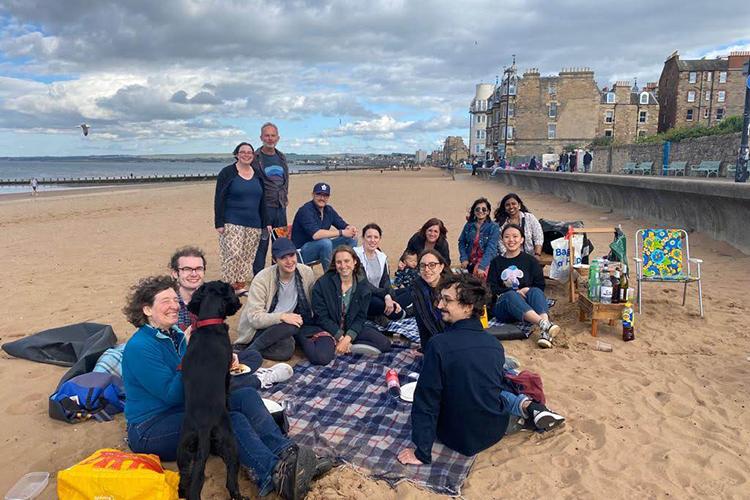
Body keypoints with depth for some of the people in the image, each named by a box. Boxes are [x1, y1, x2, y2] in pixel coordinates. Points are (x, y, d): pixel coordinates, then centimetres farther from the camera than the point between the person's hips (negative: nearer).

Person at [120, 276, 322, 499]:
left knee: (246, 396, -14)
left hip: (184, 409, 8)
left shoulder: (175, 335, 10)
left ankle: (286, 451, -34)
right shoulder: (139, 348, -16)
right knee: (232, 420, -30)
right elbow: (172, 395, -22)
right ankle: (276, 475, -48)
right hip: (151, 430, -8)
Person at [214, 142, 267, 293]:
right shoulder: (227, 172, -2)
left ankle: (241, 286, 14)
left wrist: (265, 223, 10)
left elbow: (262, 201, 15)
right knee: (233, 254, -13)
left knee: (248, 256, 5)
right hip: (232, 223, -5)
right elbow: (219, 199, -5)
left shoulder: (257, 174, 12)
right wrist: (219, 223, -12)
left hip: (253, 224, 5)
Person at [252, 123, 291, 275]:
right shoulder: (255, 158, -6)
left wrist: (285, 196, 14)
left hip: (281, 207, 6)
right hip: (263, 207, -6)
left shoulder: (282, 158, 13)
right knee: (261, 245, -3)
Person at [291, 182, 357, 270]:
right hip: (302, 251, -8)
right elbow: (315, 234, -32)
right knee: (325, 242, -36)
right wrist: (341, 232, -30)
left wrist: (350, 229, -20)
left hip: (321, 246, 8)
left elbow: (343, 225, 6)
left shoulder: (328, 210, 6)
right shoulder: (305, 211, -19)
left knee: (352, 239, -3)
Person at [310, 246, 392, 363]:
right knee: (321, 357, -33)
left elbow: (360, 317, -4)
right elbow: (321, 317, -12)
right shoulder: (322, 283, -13)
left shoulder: (362, 284, -4)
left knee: (385, 344, -11)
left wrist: (348, 338, -19)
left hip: (351, 328, 5)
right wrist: (340, 337, -17)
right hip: (329, 329, -5)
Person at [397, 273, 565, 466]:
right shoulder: (494, 343, -7)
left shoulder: (439, 345, -24)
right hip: (496, 430, 3)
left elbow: (426, 399, -22)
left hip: (460, 439, -3)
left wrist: (422, 453, -16)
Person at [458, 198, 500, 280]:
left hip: (486, 263, -4)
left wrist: (482, 266, -26)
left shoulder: (494, 227, -8)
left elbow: (491, 249, -16)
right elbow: (461, 242, 8)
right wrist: (464, 259, -7)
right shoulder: (468, 225, 4)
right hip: (470, 263, 4)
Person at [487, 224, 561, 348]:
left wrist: (527, 290, -14)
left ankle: (544, 333, -56)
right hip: (503, 306, -1)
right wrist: (515, 292, -12)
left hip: (528, 304, 1)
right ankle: (545, 324, -58)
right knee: (511, 295, -34)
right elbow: (491, 288, 4)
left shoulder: (531, 261, 15)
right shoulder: (497, 262, 16)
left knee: (535, 291, -30)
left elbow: (540, 286, 8)